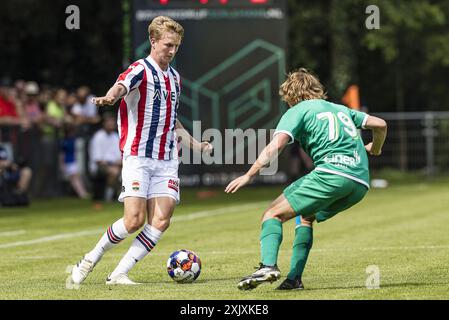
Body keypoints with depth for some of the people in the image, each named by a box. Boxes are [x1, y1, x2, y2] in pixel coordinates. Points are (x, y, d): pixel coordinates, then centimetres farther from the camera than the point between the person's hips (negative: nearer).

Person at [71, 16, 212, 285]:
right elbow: (122, 85, -31)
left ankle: (119, 274, -3)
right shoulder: (141, 70, -6)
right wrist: (110, 97, -53)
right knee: (134, 219, -14)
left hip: (167, 160, 6)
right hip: (138, 157, -6)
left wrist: (197, 145, 30)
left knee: (161, 220, -8)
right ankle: (92, 258, 8)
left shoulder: (175, 77, 18)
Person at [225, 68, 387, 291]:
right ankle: (294, 279, 14)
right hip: (361, 183, 7)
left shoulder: (297, 111, 11)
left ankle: (268, 265, -27)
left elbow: (275, 146, -3)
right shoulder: (340, 109, 30)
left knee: (274, 214, -2)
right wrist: (374, 149, 49)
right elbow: (380, 124, 30)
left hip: (331, 172, -7)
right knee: (307, 216, 27)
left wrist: (249, 175, -2)